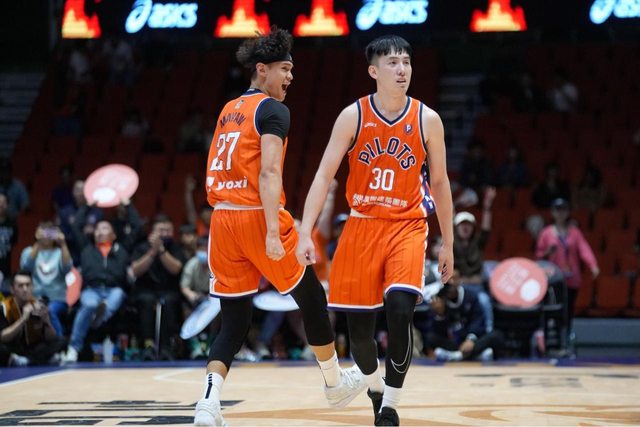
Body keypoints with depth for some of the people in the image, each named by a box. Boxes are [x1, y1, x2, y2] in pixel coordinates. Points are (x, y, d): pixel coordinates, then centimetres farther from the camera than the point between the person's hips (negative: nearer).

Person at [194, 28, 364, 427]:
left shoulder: (229, 110, 18)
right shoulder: (273, 109, -7)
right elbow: (269, 172, -18)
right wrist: (273, 232, -24)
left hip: (223, 217, 7)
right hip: (258, 216, -7)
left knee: (234, 322, 8)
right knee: (312, 298, 14)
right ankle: (336, 382, 30)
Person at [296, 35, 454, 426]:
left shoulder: (427, 120, -3)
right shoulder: (353, 116, -5)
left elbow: (440, 182, 7)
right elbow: (324, 177, -5)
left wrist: (448, 243, 9)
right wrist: (306, 234, -15)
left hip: (407, 225, -1)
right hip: (362, 224, 1)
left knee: (400, 309, -22)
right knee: (358, 323, 4)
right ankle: (375, 388, 33)